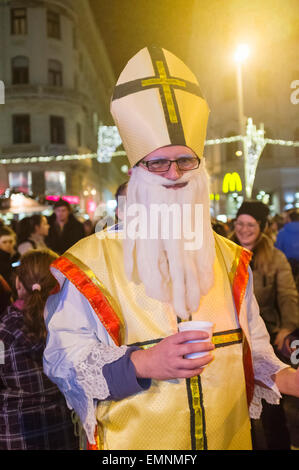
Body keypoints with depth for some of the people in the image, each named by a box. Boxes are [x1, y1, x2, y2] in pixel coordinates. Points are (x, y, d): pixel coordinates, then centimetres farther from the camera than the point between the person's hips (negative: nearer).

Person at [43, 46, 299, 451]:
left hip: (229, 438, 4)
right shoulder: (94, 260, -12)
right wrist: (142, 364, -25)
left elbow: (251, 345, 10)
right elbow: (63, 360, -14)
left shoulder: (227, 258, 2)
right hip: (134, 443, -3)